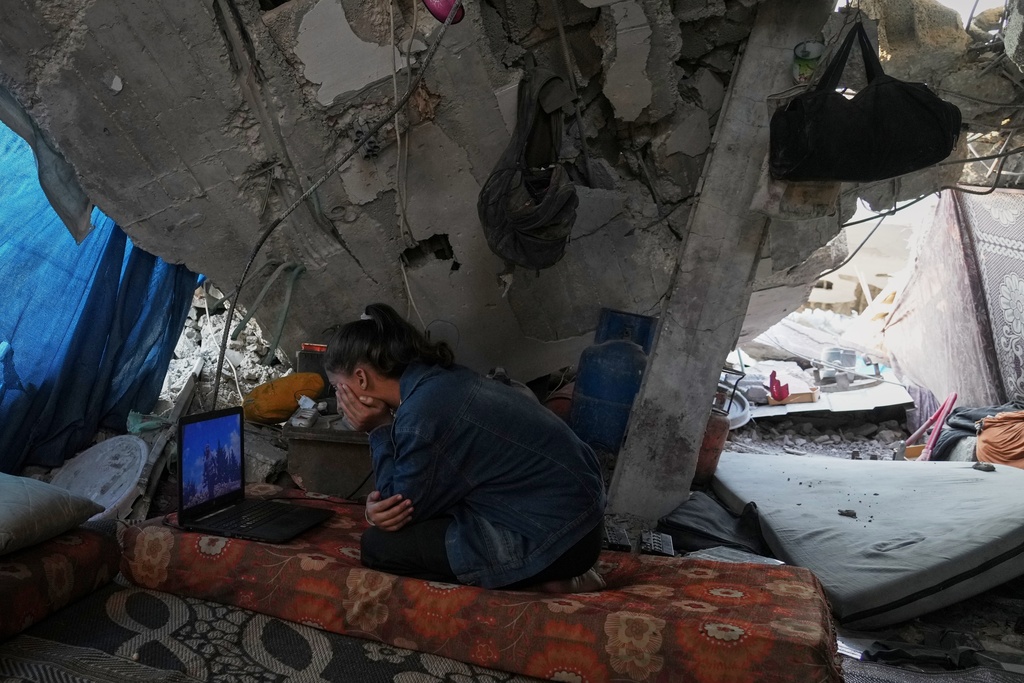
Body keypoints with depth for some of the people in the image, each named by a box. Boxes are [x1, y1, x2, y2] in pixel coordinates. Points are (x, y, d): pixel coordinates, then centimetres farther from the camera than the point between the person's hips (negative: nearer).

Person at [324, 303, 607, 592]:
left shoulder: (421, 415, -23)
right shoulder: (442, 379, 5)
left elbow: (406, 506, -8)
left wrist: (379, 430, -7)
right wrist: (379, 504, -6)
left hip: (554, 537, -9)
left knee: (378, 546, -5)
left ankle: (541, 578, -2)